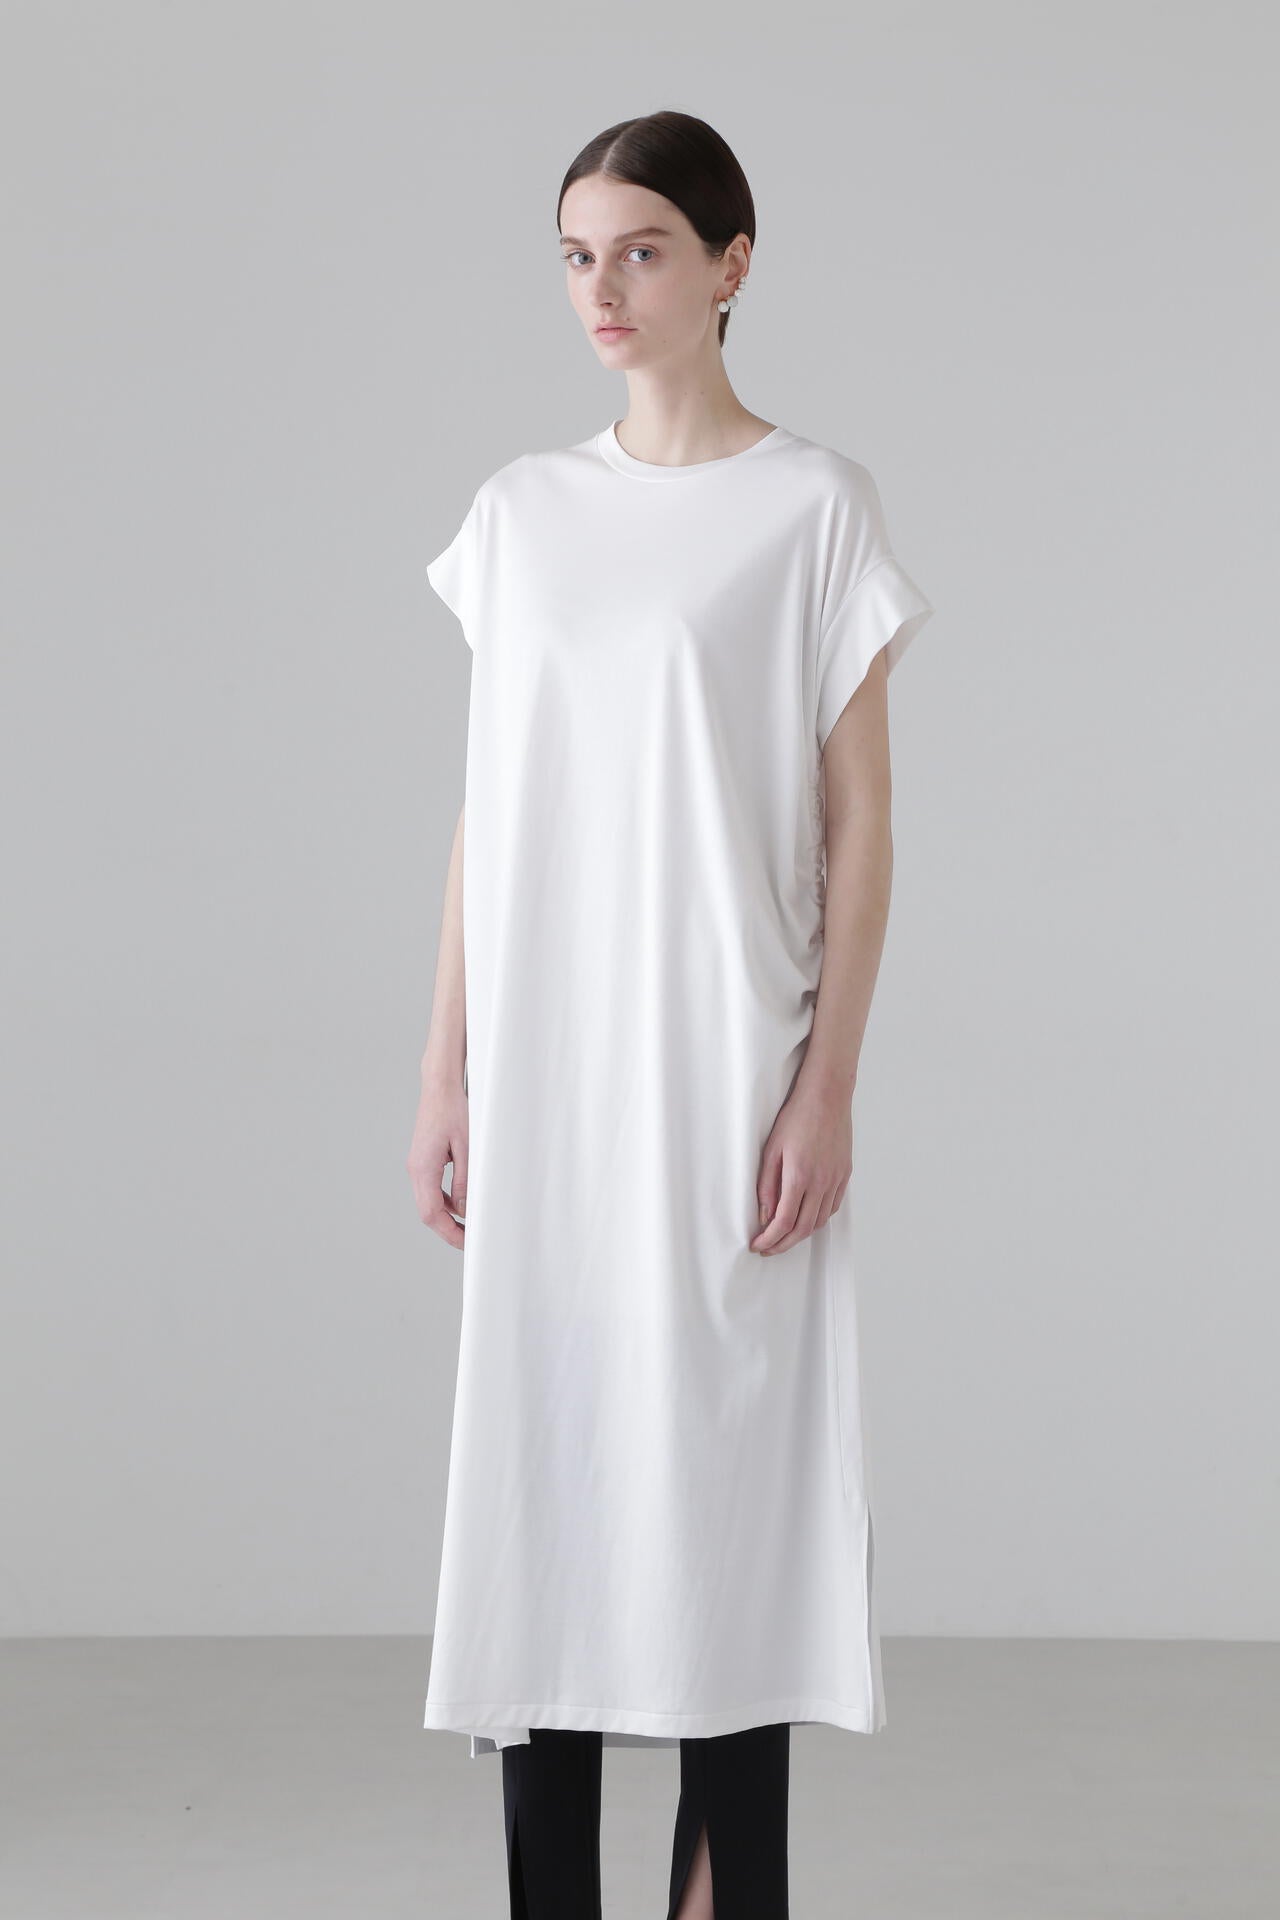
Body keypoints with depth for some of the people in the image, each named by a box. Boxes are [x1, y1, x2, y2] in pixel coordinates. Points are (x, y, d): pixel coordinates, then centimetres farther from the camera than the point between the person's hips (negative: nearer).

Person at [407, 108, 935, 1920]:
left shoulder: (813, 505, -2)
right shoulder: (523, 509, 9)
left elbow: (858, 818, -3)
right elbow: (486, 808, 10)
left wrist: (828, 1085, -10)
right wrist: (446, 1073, 5)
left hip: (719, 1064, -4)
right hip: (544, 1073, 4)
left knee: (723, 1456, 0)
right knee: (539, 1453, 5)